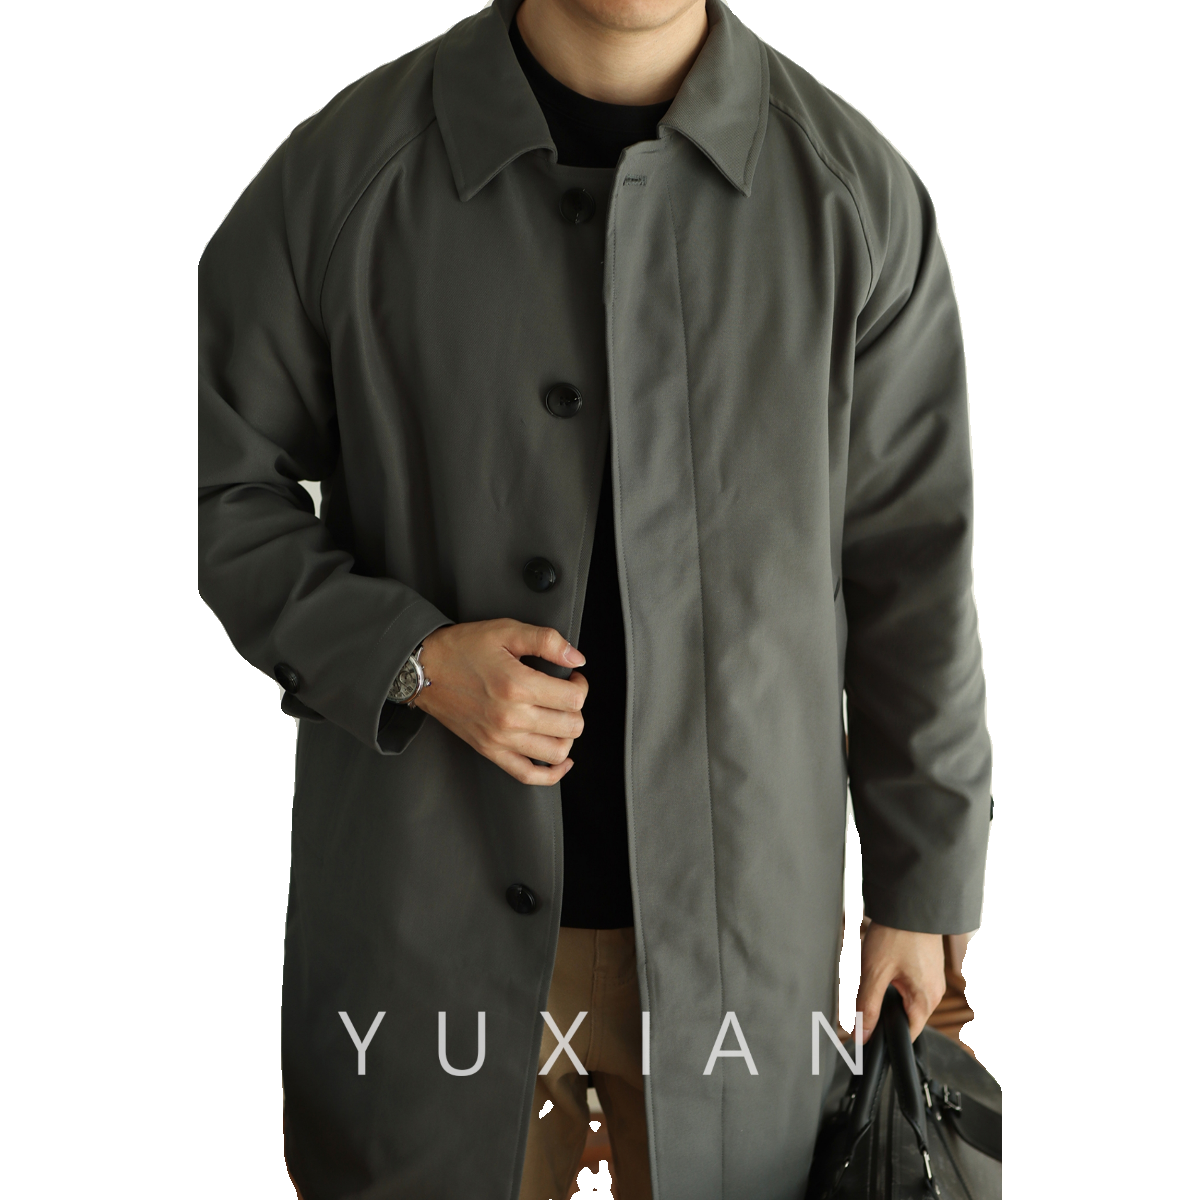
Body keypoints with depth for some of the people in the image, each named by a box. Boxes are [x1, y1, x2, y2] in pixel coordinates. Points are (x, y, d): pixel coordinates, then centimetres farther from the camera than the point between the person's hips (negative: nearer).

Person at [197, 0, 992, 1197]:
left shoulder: (858, 195, -6)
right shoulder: (345, 166, -8)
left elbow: (914, 573, 0)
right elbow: (222, 480, 1)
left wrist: (922, 887, 5)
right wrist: (409, 659, -15)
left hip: (742, 926, 1)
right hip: (425, 915, 0)